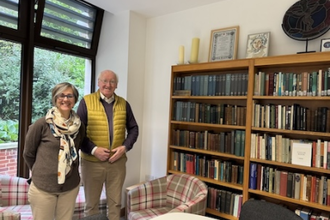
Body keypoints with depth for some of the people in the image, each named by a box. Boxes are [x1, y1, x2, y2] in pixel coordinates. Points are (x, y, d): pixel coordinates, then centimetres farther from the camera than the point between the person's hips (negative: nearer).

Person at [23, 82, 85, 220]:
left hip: (71, 186, 3)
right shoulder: (42, 124, -13)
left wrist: (71, 171, 10)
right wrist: (41, 172, 9)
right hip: (43, 186, -3)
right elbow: (28, 153, 0)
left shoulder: (79, 126, -3)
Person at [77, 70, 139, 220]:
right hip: (92, 161, -2)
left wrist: (125, 147, -7)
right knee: (91, 204, 15)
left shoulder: (124, 104, 5)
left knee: (115, 202, 15)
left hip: (117, 161, 2)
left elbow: (133, 128, 9)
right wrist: (93, 149, -16)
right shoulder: (86, 102, -4)